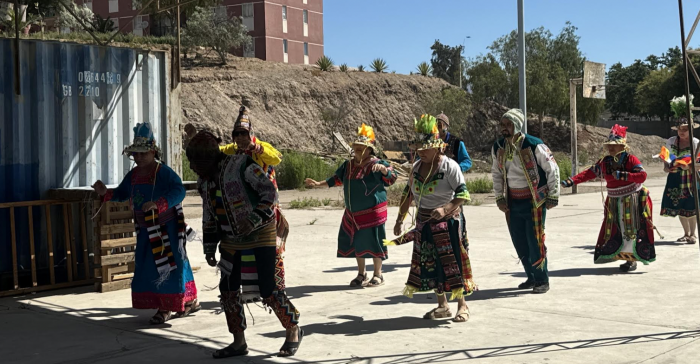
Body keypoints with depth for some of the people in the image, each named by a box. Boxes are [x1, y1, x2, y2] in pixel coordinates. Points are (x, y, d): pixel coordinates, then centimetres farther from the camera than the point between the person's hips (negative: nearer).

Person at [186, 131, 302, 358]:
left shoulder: (241, 166, -18)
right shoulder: (205, 182, 6)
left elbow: (271, 193, -20)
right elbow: (209, 219, 15)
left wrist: (254, 220, -29)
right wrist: (209, 248, 14)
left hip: (261, 234, -7)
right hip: (233, 240, 8)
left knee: (268, 290, -9)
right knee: (228, 288, 5)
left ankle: (294, 331, 14)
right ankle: (239, 342, 18)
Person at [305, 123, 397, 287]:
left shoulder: (377, 164, -10)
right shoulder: (348, 165, 9)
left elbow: (391, 178, -21)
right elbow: (336, 180, 20)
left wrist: (383, 168, -40)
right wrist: (318, 184, 16)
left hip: (372, 212, -6)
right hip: (353, 213, 6)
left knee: (373, 242, -1)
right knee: (356, 242, 11)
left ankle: (378, 275, 14)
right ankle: (361, 274, 25)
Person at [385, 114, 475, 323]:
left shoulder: (449, 166, -12)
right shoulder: (417, 167, 6)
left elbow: (463, 194, -15)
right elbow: (408, 194, 14)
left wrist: (445, 209, -29)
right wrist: (400, 219, 12)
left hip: (447, 222, -6)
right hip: (424, 224, 6)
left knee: (452, 263, -5)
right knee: (430, 264, 8)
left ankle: (462, 306, 7)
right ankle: (442, 306, 20)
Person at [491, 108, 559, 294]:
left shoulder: (534, 146, -14)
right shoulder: (498, 148, 3)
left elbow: (552, 170, -8)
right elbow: (496, 173, 15)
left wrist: (552, 197, -7)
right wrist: (500, 198, 8)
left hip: (534, 201, -6)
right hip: (512, 202, 6)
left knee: (535, 241, -6)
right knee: (519, 242, 9)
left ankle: (542, 280, 8)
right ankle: (531, 277, 25)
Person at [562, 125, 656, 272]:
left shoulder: (631, 160, -12)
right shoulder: (604, 163, 2)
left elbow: (642, 176, -22)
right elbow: (588, 173, 0)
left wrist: (622, 175, -30)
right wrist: (571, 181, -12)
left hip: (633, 202, -5)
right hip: (614, 203, 5)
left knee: (631, 230, -2)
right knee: (614, 231, 4)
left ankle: (632, 260, 8)